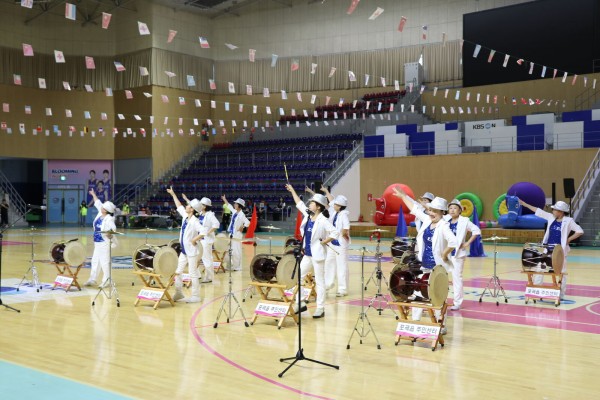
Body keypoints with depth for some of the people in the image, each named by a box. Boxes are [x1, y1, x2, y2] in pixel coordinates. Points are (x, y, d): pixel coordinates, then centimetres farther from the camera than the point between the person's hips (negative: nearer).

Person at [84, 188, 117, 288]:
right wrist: (93, 195, 30)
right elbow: (98, 203, 20)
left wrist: (110, 233, -50)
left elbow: (113, 228, -31)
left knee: (105, 262, -5)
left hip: (105, 243, -9)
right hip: (97, 242, 9)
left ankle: (106, 281, 4)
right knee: (95, 261, 13)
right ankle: (92, 280, 21)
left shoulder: (109, 219, -17)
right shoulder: (100, 213, 7)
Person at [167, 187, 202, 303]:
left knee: (193, 274, 0)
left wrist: (194, 240, -21)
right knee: (177, 272, 10)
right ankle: (179, 294, 19)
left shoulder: (194, 221, -19)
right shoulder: (185, 216, 5)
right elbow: (179, 206, 21)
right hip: (183, 251, 9)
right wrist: (173, 194, 25)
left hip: (192, 252, -9)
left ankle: (195, 296, 8)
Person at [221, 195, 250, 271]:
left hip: (237, 235, -8)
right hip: (231, 234, 8)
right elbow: (229, 206, 25)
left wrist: (242, 228, -13)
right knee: (231, 251, 12)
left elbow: (247, 223, -25)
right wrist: (224, 199, 32)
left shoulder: (242, 215, -16)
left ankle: (238, 267, 2)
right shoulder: (234, 212, 8)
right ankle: (232, 265, 20)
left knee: (237, 251, -5)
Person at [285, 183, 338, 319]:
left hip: (317, 254, -8)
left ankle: (320, 309, 6)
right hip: (307, 254, 8)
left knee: (319, 281, 0)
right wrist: (292, 190, 26)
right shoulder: (307, 215, 6)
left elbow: (334, 233, -21)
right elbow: (299, 203, 19)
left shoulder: (323, 221, -15)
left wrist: (323, 242, -15)